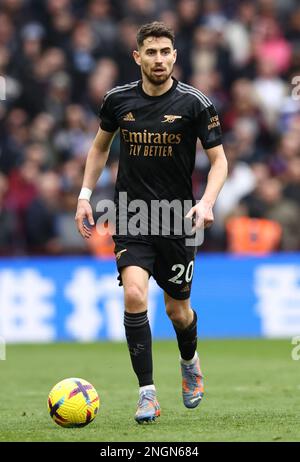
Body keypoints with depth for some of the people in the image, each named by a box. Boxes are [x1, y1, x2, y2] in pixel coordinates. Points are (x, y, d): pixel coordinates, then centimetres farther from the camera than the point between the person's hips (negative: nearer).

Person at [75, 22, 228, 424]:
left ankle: (190, 361, 46)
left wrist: (207, 201, -18)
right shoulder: (119, 100, 0)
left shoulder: (194, 103, -7)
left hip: (177, 220, -1)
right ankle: (147, 394, -15)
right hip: (131, 218, 1)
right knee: (134, 295, -21)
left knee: (178, 310, 10)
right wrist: (85, 195, 10)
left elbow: (219, 159, -1)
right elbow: (100, 146, 18)